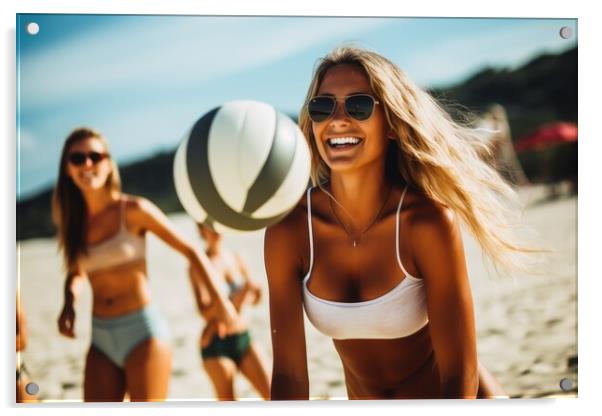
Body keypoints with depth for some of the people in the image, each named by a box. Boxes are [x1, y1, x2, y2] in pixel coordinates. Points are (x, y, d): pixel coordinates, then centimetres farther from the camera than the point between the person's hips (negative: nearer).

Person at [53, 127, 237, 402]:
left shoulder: (133, 211, -6)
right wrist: (69, 303, 2)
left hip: (143, 330, -5)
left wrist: (219, 301, -5)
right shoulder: (72, 221, 7)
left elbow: (190, 251, -1)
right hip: (101, 340, 5)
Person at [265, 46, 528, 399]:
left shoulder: (428, 221, -27)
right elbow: (289, 373, -19)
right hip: (363, 395, 3)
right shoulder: (287, 231, -19)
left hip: (451, 396, -2)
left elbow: (460, 374, -25)